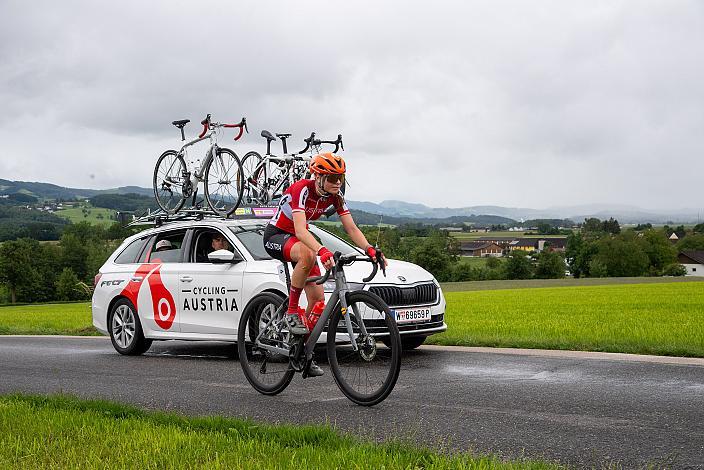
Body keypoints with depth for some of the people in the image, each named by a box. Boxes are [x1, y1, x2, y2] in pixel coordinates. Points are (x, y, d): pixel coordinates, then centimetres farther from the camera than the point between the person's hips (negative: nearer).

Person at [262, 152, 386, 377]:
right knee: (308, 254, -41)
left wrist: (370, 249, -29)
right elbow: (300, 230, -43)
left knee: (318, 298, -3)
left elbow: (351, 228, -11)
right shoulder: (301, 190, -29)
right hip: (276, 236, -7)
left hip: (299, 238, 7)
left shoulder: (335, 196, -8)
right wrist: (322, 251, -59)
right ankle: (291, 312, -25)